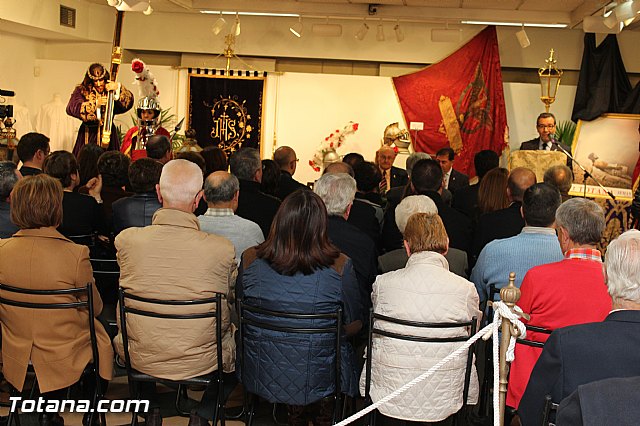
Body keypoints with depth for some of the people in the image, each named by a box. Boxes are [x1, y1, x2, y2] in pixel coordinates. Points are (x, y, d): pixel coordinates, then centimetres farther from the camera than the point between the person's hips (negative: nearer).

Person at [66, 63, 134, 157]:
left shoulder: (111, 91, 6)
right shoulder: (81, 91, 4)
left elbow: (128, 103, -9)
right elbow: (71, 108, -11)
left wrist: (118, 88, -25)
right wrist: (95, 103, -17)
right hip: (88, 136, -1)